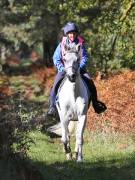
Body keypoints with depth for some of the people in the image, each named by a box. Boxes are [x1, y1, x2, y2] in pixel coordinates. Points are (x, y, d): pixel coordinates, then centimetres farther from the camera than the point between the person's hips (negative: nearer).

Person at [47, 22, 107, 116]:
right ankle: (52, 106, -17)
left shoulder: (80, 44, 3)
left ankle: (95, 103, -3)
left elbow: (85, 58, -1)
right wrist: (63, 69, -14)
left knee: (90, 82, -20)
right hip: (64, 69, 0)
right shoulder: (62, 45, 2)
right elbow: (56, 59, 0)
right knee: (56, 84, -24)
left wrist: (78, 68, -16)